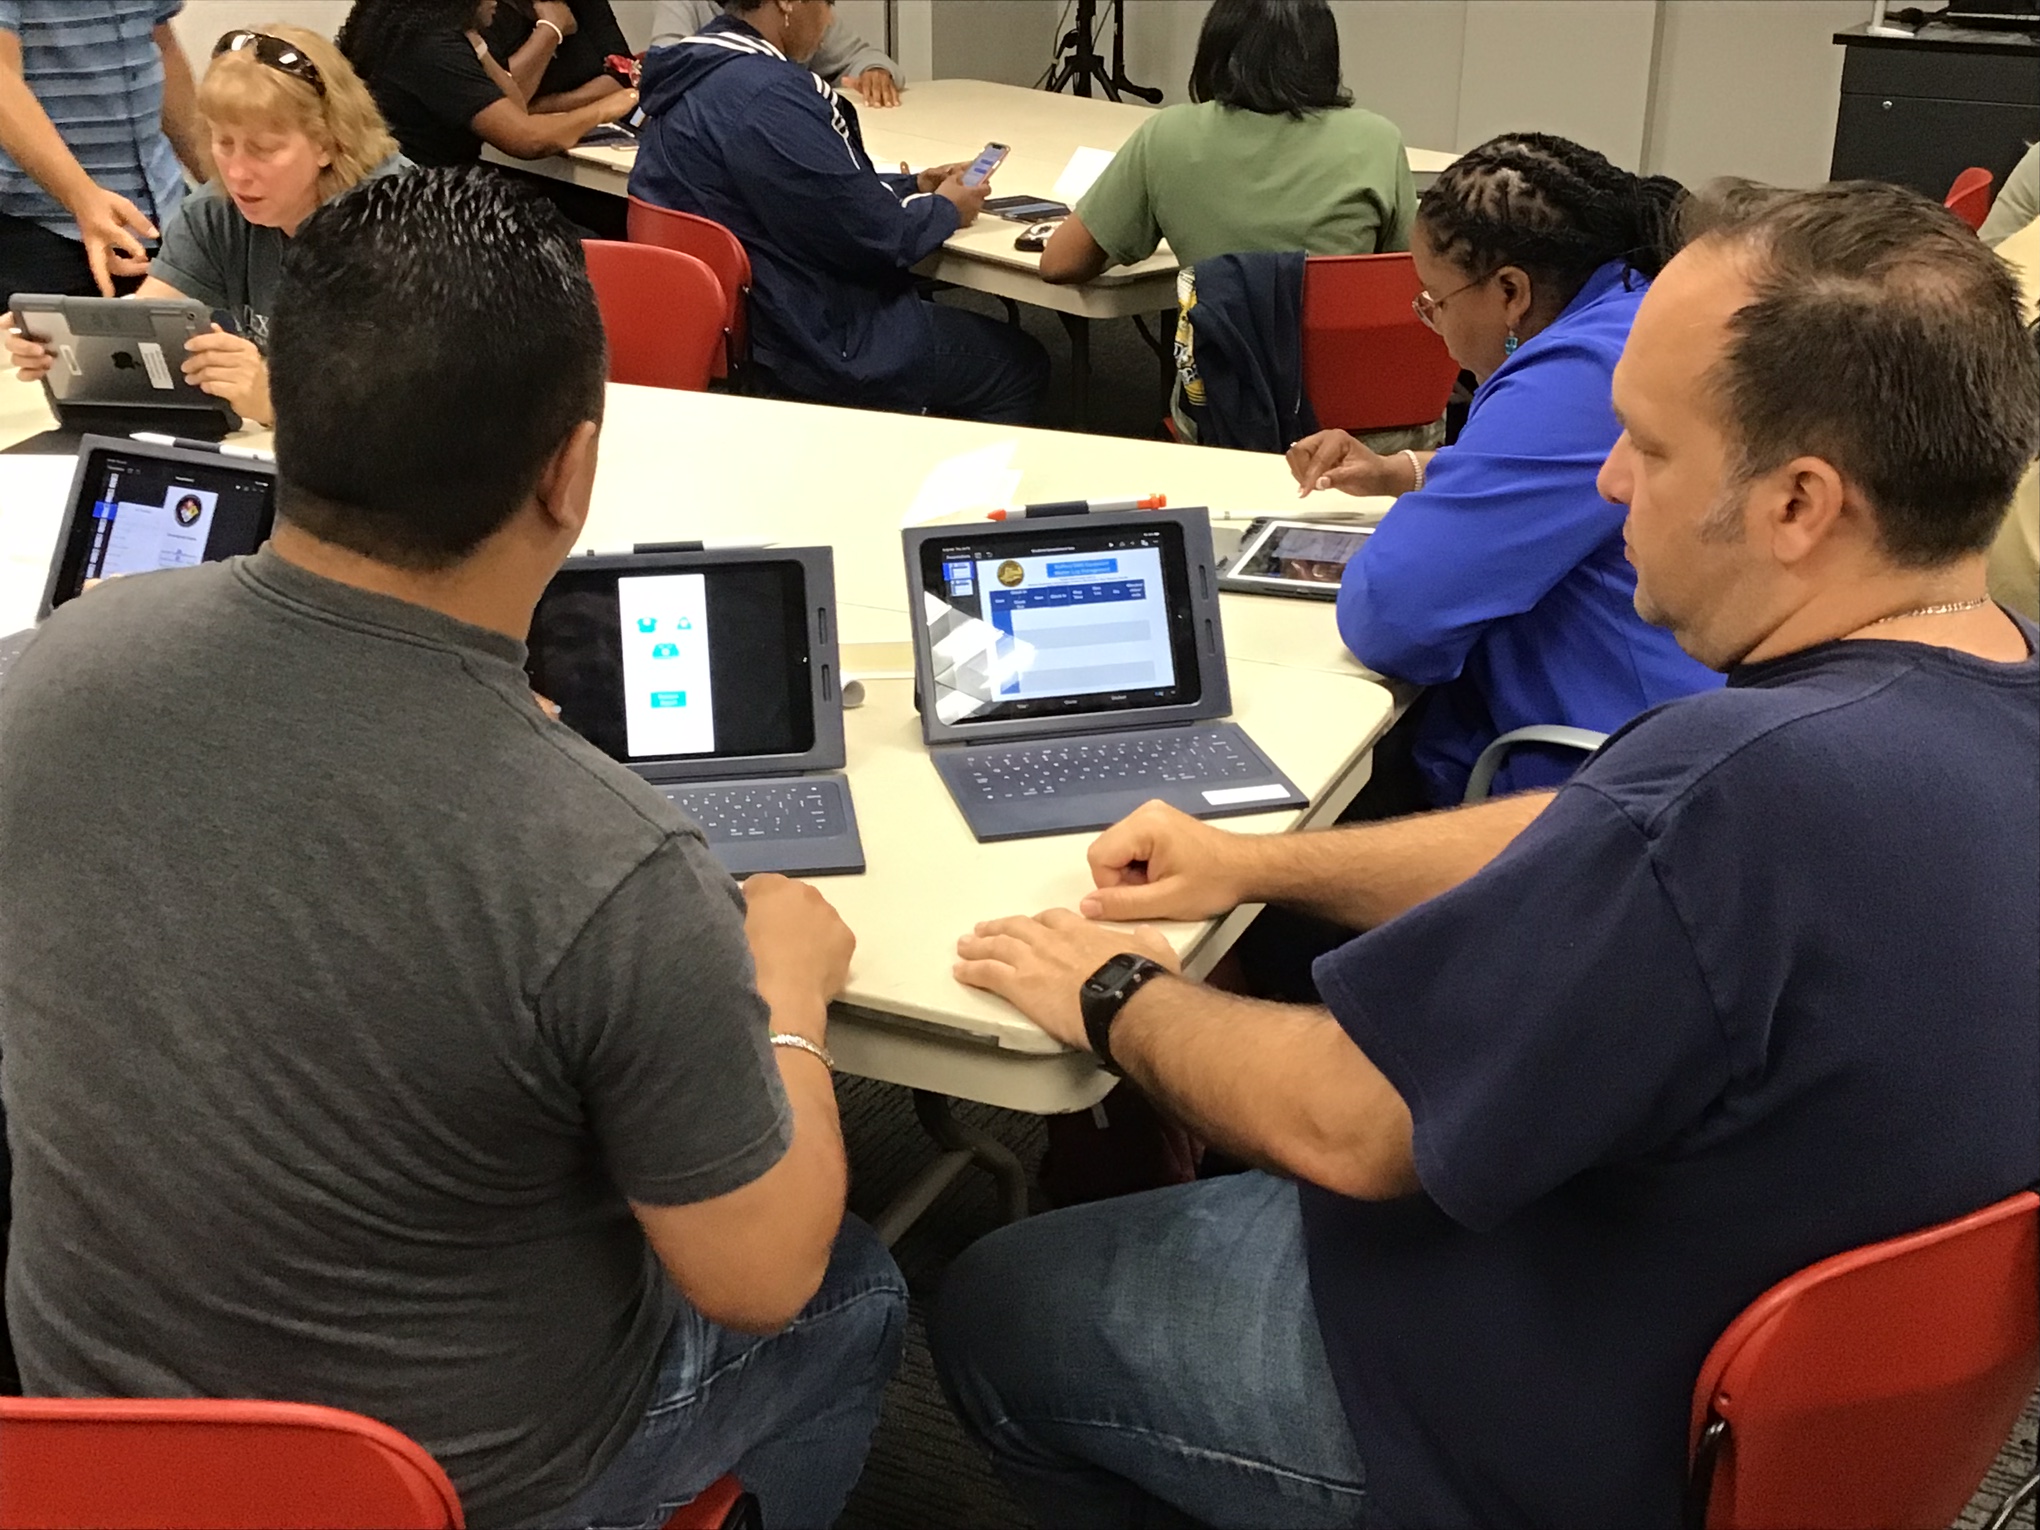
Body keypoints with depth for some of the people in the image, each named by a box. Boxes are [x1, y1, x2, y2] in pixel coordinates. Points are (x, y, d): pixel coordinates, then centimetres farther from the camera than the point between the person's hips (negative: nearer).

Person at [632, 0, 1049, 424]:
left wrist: (913, 187, 16)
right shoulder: (767, 96, -27)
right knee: (1020, 365, 9)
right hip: (812, 345, -10)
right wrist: (945, 209, -2)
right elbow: (873, 235, -22)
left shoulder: (697, 73, 5)